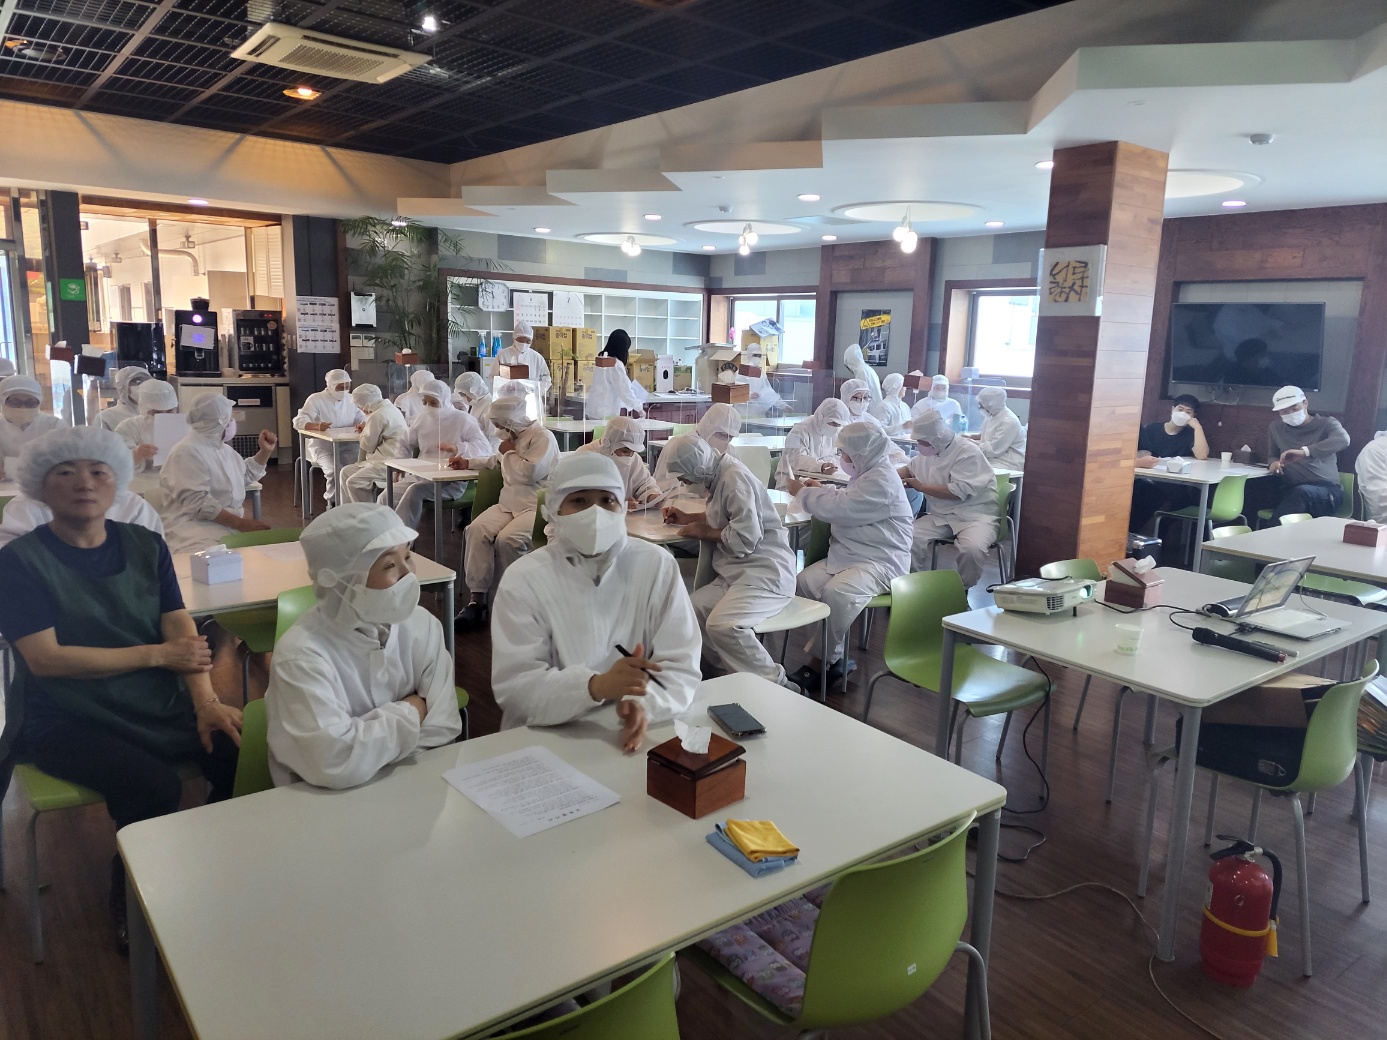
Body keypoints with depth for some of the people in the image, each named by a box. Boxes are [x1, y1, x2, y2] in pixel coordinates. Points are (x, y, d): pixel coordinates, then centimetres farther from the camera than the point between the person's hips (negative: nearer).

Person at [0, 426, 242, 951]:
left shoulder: (144, 546, 8)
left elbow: (180, 627, -1)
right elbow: (44, 657, -13)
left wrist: (206, 700, -16)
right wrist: (156, 654, -13)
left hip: (160, 705, 4)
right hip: (67, 720, -4)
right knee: (156, 787, -28)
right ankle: (131, 902, 4)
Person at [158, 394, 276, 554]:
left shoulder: (222, 448, 19)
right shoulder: (187, 452, -10)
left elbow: (246, 474, 38)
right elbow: (198, 503, -20)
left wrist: (265, 451, 24)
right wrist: (240, 523, -25)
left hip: (230, 523, 9)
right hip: (195, 526, -9)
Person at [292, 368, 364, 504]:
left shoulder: (351, 399, 12)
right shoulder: (316, 399, -3)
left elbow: (362, 418, 10)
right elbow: (298, 421, -12)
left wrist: (363, 424, -18)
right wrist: (317, 425, -34)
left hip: (346, 446, 4)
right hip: (323, 447, -4)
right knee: (334, 471, -31)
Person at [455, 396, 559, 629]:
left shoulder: (542, 437, -5)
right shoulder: (514, 437, 22)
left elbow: (529, 473, -20)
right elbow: (495, 462, 44)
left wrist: (510, 452, -4)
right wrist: (468, 463, 38)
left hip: (537, 506, -8)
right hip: (508, 504, 8)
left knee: (507, 539, -34)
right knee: (476, 530, -21)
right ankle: (477, 598, -24)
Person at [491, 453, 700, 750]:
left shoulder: (657, 566, -3)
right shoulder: (522, 580, -6)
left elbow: (681, 666, -5)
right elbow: (513, 689, -14)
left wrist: (644, 703, -25)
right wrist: (596, 686, -29)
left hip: (633, 734, 2)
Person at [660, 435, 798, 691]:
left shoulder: (735, 478, -14)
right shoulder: (721, 475, 14)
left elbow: (746, 537, -22)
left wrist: (706, 532, -5)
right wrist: (689, 518, 21)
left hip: (765, 574, -10)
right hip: (736, 573, 10)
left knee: (722, 624, -30)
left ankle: (781, 689, -18)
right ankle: (738, 673, -4)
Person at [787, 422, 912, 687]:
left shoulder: (881, 480, -18)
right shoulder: (868, 473, 16)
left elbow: (839, 510, -22)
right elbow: (847, 503, 32)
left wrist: (803, 492, -7)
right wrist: (821, 491, 17)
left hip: (881, 561, -10)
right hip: (851, 555, 10)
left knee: (836, 593, -34)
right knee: (804, 581, -14)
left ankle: (822, 660, -17)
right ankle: (834, 654, -11)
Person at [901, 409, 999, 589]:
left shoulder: (968, 452, -15)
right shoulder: (928, 450, 8)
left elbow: (959, 492, -23)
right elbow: (910, 468, 28)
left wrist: (921, 487, -14)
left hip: (974, 513, -6)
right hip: (941, 515, 6)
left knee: (972, 548, -35)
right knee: (909, 538, -20)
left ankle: (963, 590, -9)